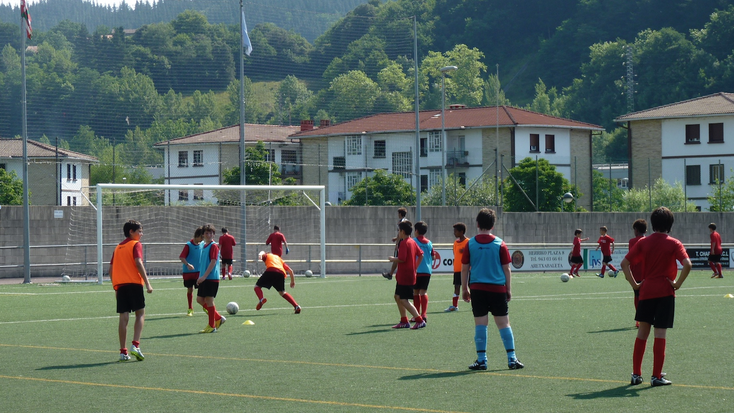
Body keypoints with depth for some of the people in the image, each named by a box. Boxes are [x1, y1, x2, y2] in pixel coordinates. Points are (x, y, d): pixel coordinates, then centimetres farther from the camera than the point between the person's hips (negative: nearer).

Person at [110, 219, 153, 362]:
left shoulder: (117, 247, 19)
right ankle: (135, 345, -12)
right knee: (140, 314, 3)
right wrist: (147, 283, -14)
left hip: (120, 285, 5)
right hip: (134, 283, -5)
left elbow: (111, 269, 17)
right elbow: (138, 263, -13)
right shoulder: (136, 245, 0)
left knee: (124, 317, 4)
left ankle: (123, 351, 1)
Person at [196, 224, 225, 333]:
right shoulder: (204, 246, 16)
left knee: (209, 300, -6)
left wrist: (204, 276, -23)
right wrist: (200, 277, 19)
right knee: (200, 299, 10)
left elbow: (213, 262, -18)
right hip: (204, 279, 9)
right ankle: (218, 318, 20)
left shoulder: (213, 246, -10)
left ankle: (211, 326, 2)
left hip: (212, 278, -9)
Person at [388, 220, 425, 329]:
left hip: (405, 277, -10)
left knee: (404, 300, -8)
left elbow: (401, 259, -24)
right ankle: (404, 321, 20)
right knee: (397, 297, 18)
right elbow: (420, 254, 17)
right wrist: (415, 266, 20)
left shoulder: (404, 243, -17)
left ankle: (420, 320, -10)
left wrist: (392, 259, -6)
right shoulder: (413, 242, 11)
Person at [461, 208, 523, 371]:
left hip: (477, 288, 0)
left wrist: (464, 289, 13)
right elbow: (507, 268, 1)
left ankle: (481, 360, 1)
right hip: (498, 288, 0)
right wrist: (508, 289, 10)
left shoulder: (470, 244, -1)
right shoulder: (500, 244, -2)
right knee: (503, 323, 3)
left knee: (480, 324, 3)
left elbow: (464, 268, 4)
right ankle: (512, 359, 1)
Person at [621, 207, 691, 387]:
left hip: (646, 291, 3)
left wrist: (634, 284, 4)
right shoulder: (674, 244, -4)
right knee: (660, 333, -1)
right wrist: (678, 283, -9)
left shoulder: (643, 242, 4)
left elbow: (624, 263, -1)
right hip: (665, 292, -3)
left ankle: (636, 374, 12)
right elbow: (687, 264, -19)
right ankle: (656, 376, -1)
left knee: (642, 332, 12)